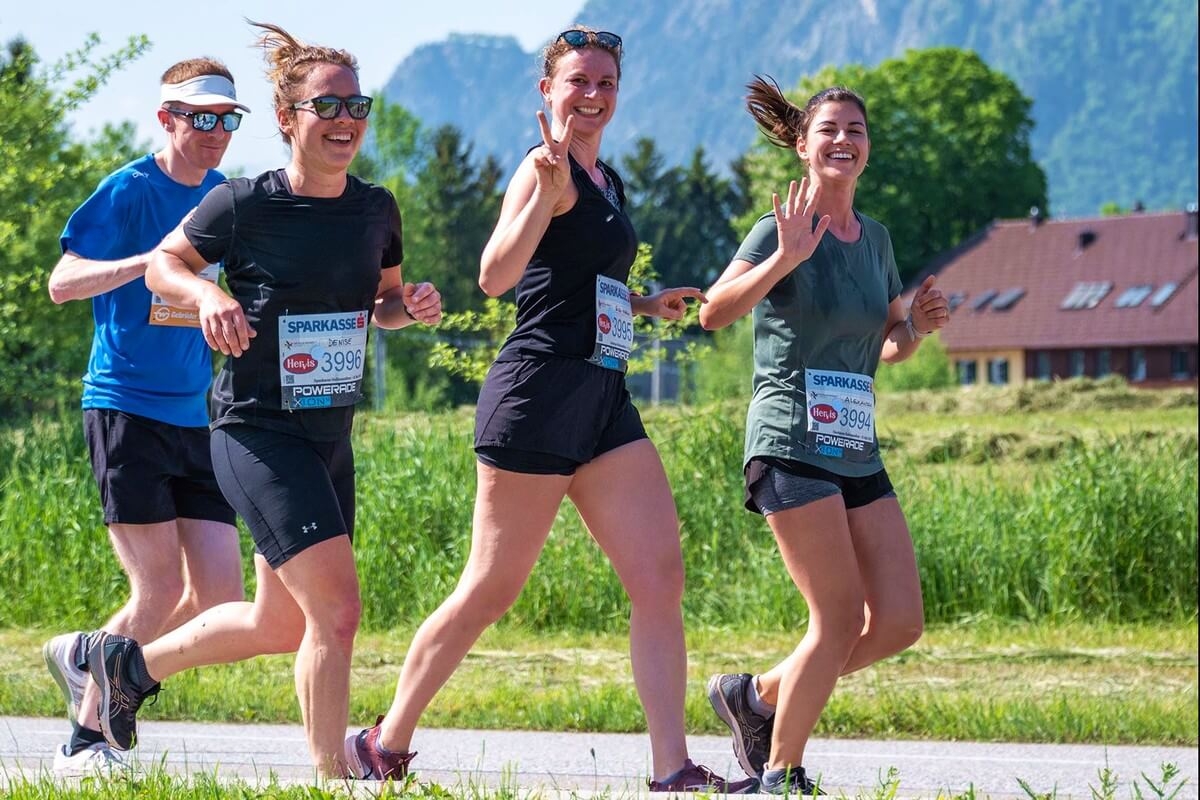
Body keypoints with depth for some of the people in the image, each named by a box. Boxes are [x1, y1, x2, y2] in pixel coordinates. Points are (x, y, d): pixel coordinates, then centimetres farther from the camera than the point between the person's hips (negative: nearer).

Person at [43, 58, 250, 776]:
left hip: (197, 419, 6)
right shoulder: (130, 191, -8)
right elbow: (63, 284, -17)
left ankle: (85, 657, 23)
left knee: (219, 598, -1)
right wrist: (150, 261, -31)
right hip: (126, 411, -6)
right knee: (159, 594, -10)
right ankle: (85, 741, 7)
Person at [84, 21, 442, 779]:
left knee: (281, 624, 16)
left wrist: (412, 305, -4)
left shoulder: (377, 209, 3)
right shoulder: (244, 204, -12)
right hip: (258, 432, -7)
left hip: (331, 438, 7)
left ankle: (134, 662, 38)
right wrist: (206, 292, -20)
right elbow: (164, 263, 1)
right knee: (336, 607, -18)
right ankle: (332, 779, -7)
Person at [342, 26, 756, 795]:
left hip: (603, 400, 8)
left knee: (661, 576, -3)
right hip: (539, 391, -8)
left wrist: (645, 303, 22)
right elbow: (496, 276, -24)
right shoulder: (548, 169, -9)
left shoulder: (607, 181, 19)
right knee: (492, 588, -1)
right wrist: (547, 185, -34)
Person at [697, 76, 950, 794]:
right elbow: (715, 313, -21)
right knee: (841, 616, -11)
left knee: (901, 620, 0)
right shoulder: (781, 229, -6)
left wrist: (918, 327, 3)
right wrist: (784, 259, -33)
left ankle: (757, 696, 18)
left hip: (858, 452, 7)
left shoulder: (875, 239, 14)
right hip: (792, 444, -7)